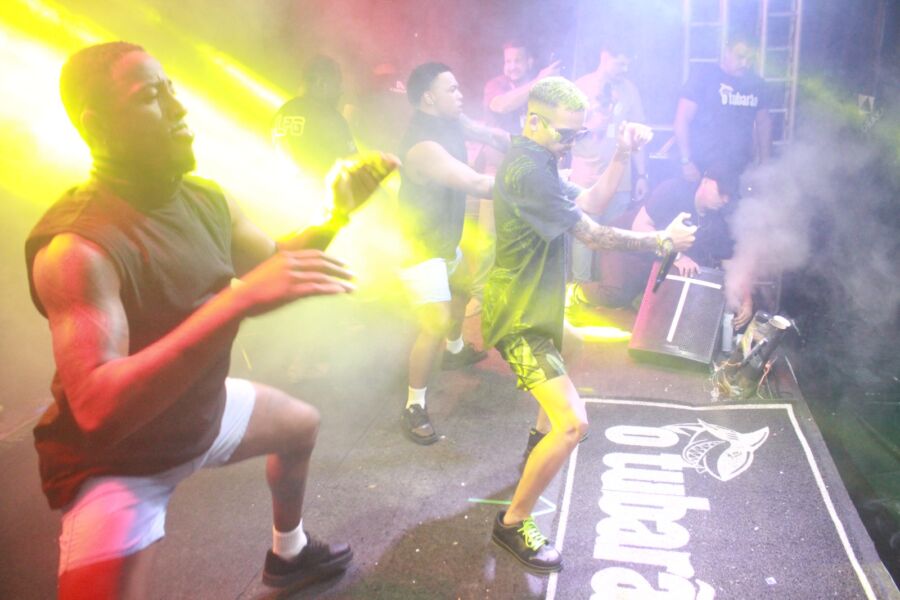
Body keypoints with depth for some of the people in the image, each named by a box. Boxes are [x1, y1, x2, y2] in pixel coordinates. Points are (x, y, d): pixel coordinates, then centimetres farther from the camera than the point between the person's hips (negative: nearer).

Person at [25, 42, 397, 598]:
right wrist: (237, 300, -48)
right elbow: (96, 408, -42)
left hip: (205, 409, 8)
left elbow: (271, 262, 7)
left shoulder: (205, 198, -8)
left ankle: (289, 554, 50)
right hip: (118, 460, -8)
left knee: (302, 425, 25)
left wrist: (336, 216, -12)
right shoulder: (78, 247, -33)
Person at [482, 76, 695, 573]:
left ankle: (540, 437, 58)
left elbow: (587, 202, 8)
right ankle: (512, 524, -5)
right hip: (519, 317, -11)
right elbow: (594, 234, -22)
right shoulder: (528, 170, -25)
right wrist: (662, 240, -12)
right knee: (573, 423, -19)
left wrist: (622, 156, -4)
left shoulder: (537, 162, 10)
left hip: (538, 304, 11)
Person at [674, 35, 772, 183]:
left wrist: (764, 162, 15)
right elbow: (682, 119, -7)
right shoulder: (703, 75, -3)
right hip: (701, 170, -4)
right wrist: (686, 161, -14)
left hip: (740, 172, 4)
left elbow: (763, 122, 20)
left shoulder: (756, 83, 10)